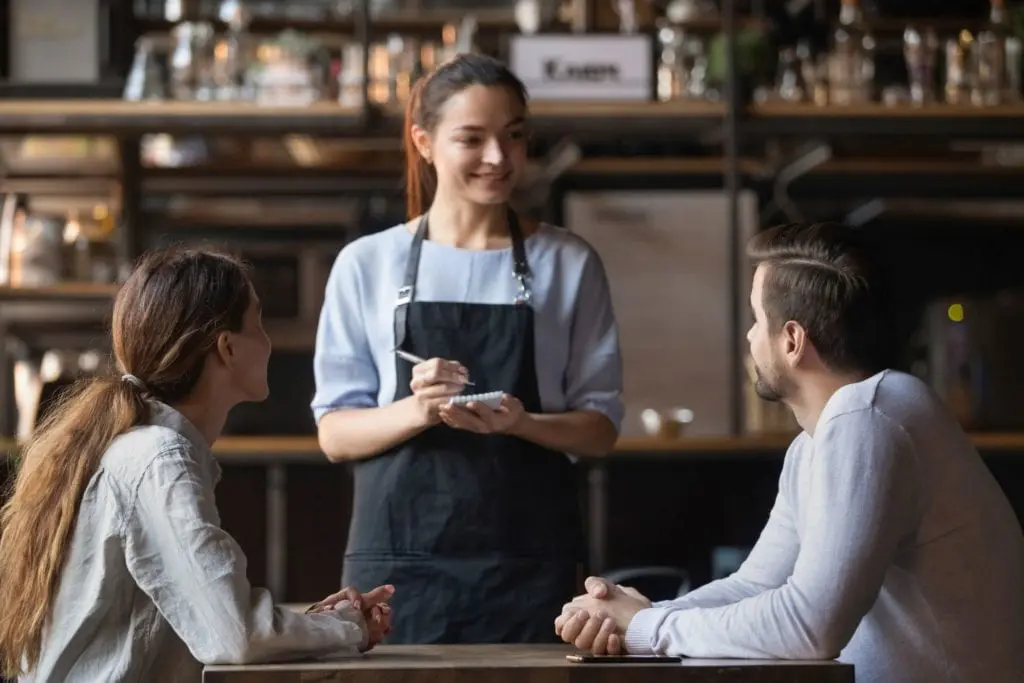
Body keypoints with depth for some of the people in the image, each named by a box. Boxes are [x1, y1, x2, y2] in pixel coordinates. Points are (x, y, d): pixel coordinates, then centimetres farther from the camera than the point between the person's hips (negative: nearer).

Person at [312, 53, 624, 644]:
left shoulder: (569, 264, 6)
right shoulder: (366, 263, 4)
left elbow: (600, 427, 5)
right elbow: (335, 432, 3)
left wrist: (520, 422, -16)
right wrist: (415, 412, -17)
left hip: (529, 558, 1)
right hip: (399, 559, 0)